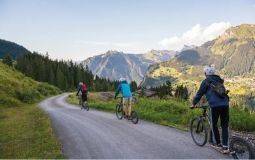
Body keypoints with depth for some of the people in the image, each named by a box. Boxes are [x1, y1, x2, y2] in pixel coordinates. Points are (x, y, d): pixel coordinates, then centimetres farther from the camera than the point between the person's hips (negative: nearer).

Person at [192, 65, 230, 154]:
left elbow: (199, 93, 5)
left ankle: (218, 143, 19)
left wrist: (194, 104, 17)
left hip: (215, 106, -5)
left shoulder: (206, 81, 4)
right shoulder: (219, 80, 21)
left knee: (213, 125, 12)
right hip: (225, 104, 5)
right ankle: (225, 146, 5)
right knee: (225, 126, 9)